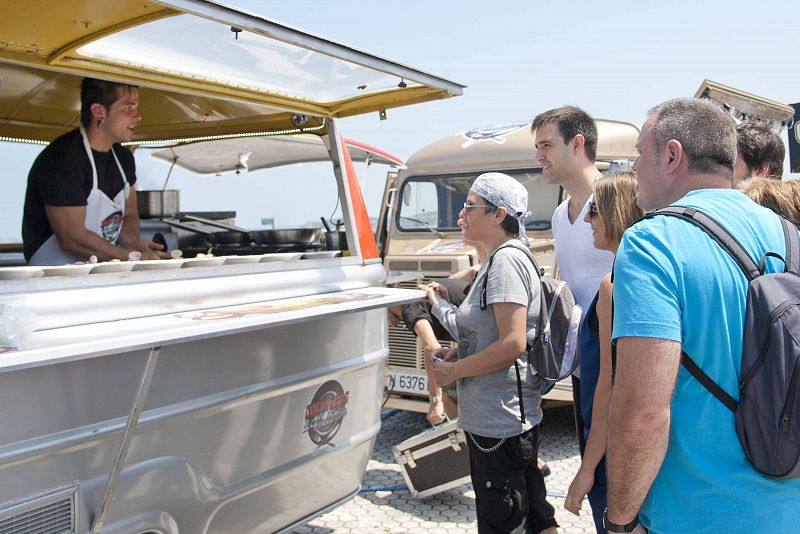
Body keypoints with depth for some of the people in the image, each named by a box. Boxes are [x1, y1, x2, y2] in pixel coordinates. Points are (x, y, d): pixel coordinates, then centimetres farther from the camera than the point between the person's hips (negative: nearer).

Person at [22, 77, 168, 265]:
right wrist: (133, 256, -18)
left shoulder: (123, 158, 9)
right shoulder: (63, 159, -18)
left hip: (104, 266, 8)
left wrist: (133, 243, -6)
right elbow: (71, 239, -20)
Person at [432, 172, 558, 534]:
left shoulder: (506, 260, -18)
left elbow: (512, 344, -25)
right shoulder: (499, 258, 13)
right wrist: (458, 353, 8)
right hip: (510, 418, 10)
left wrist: (454, 370, -15)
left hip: (500, 422, -10)